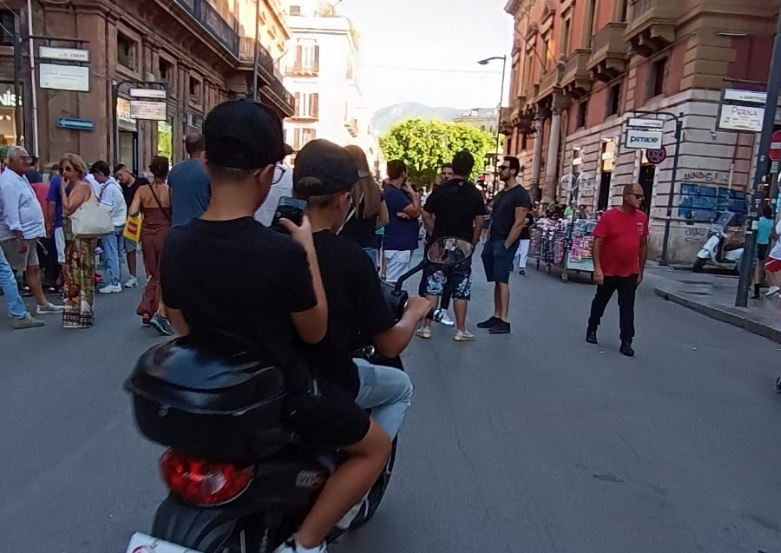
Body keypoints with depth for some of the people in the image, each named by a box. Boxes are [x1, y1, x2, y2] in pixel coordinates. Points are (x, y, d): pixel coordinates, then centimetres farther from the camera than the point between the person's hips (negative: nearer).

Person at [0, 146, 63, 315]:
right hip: (17, 236, -10)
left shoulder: (21, 178, 15)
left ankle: (43, 304, 18)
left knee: (33, 269, 12)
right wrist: (19, 237, -25)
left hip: (29, 233, 10)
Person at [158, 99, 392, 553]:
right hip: (282, 398, -5)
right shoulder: (282, 252, -27)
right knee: (375, 447, 15)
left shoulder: (176, 244, -9)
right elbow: (314, 332, -12)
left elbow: (184, 331, 4)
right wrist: (307, 247, -9)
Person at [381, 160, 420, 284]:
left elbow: (417, 212, 8)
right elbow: (415, 210, -15)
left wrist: (408, 214, -14)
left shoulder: (400, 191, 15)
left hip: (404, 243, 10)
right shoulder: (392, 193, -16)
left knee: (396, 280, 14)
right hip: (397, 245, -10)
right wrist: (412, 192, -2)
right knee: (393, 282, -8)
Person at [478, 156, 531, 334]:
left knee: (502, 281, -10)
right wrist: (488, 240, 11)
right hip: (493, 241, 8)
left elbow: (519, 223, -16)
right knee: (496, 281, 9)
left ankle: (504, 321, -7)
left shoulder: (520, 194, -9)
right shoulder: (501, 193, 17)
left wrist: (506, 245, -18)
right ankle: (496, 316, 14)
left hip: (505, 243, -8)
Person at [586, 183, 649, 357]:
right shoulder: (609, 216, -13)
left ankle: (626, 342, 10)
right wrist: (597, 268, -20)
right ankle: (592, 329, 35)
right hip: (608, 271, -3)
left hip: (630, 272, 3)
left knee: (628, 307, 4)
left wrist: (641, 270, 9)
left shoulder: (642, 218, 0)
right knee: (600, 302, 15)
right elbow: (597, 243, -14)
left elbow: (643, 245, 8)